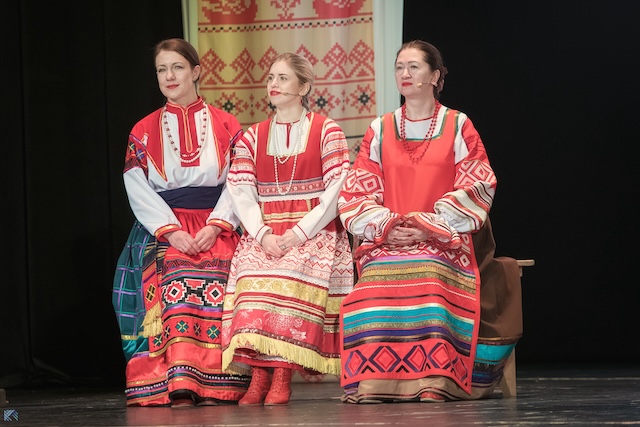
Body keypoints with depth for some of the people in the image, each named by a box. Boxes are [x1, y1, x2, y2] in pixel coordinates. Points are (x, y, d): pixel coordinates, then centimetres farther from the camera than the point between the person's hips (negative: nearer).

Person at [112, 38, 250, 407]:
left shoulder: (226, 126, 11)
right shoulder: (144, 132, 12)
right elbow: (139, 191, 4)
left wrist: (214, 226, -12)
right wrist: (171, 231, -10)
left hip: (217, 228, 0)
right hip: (163, 230, 0)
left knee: (216, 287, -27)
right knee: (174, 284, -29)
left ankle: (216, 387, -28)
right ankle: (179, 387, -33)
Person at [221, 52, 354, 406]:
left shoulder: (326, 131, 5)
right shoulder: (252, 137, 16)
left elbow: (337, 191, -4)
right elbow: (241, 192, 5)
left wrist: (298, 233, -14)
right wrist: (263, 234, -12)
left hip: (314, 231, -3)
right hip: (264, 233, 3)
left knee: (293, 276, -33)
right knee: (253, 273, -29)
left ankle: (282, 376, -30)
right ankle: (260, 375, -29)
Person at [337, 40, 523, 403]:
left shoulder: (458, 126, 9)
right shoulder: (380, 131, 16)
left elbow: (477, 189, 1)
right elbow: (356, 194, 10)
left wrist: (431, 226, -11)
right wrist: (385, 226, -10)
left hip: (443, 241, -2)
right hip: (387, 242, 2)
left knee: (429, 281, -37)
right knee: (377, 287, -32)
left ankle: (435, 382, -35)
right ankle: (373, 382, -29)